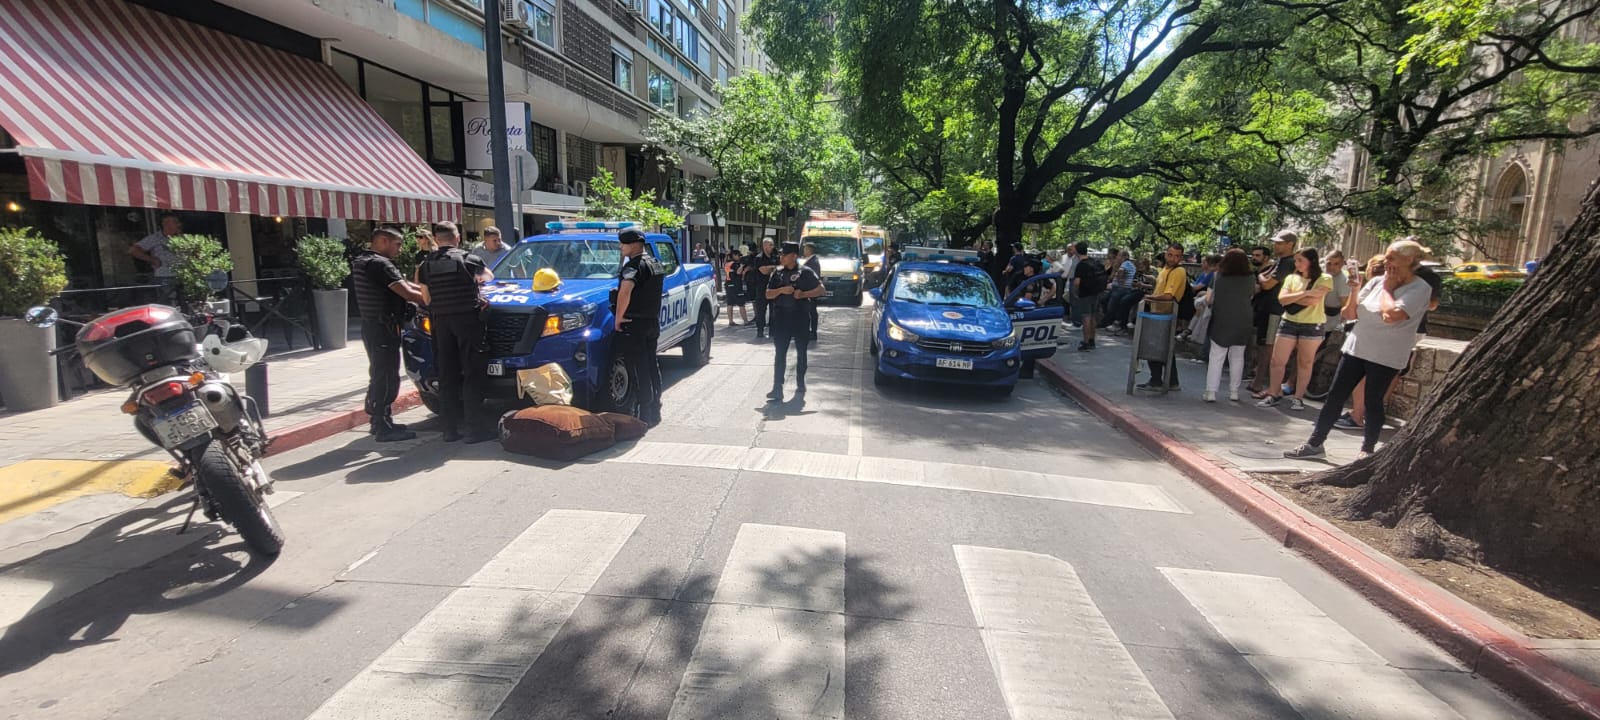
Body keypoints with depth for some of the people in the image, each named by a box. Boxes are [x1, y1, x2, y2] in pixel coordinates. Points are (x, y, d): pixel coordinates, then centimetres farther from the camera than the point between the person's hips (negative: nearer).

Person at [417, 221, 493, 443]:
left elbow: (427, 299, 10)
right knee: (473, 374, -3)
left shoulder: (426, 265, 9)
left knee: (447, 375, 9)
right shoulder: (467, 259, -1)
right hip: (467, 318, -4)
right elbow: (489, 276, 17)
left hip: (440, 321, 4)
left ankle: (450, 428, 11)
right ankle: (474, 428, -7)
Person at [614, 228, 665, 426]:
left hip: (635, 325, -9)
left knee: (639, 371, -4)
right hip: (653, 322, 9)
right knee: (652, 366, 14)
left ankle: (644, 415, -1)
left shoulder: (635, 265, -16)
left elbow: (625, 290, -32)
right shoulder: (655, 263, 14)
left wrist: (618, 318, -22)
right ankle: (655, 411, 22)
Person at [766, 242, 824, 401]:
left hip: (800, 317, -1)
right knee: (780, 354, -3)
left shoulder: (805, 272, 0)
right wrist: (781, 290, -14)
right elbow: (768, 294, 5)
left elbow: (820, 289, -1)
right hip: (781, 318, 1)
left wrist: (804, 294, -15)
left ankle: (800, 386, 24)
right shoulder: (777, 272, 7)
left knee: (801, 353, 10)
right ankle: (777, 389, -5)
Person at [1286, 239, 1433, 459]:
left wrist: (1387, 288, -12)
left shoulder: (1419, 289, -11)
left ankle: (1367, 450, 20)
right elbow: (1349, 314, 8)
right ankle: (1314, 444, 11)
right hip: (1355, 348, 5)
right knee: (1334, 397, 5)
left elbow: (1391, 315, -27)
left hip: (1386, 357, -5)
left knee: (1373, 402, 4)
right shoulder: (1376, 281, 5)